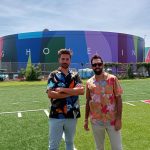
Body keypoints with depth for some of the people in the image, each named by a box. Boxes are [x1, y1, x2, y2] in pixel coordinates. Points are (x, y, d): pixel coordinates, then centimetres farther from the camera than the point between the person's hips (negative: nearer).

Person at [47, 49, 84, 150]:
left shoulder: (75, 75, 6)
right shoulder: (53, 75, -1)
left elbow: (81, 90, -11)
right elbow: (50, 94, -15)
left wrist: (63, 89, -17)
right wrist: (72, 92, -14)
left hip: (72, 115, 3)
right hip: (56, 115, -3)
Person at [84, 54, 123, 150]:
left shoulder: (112, 79, -6)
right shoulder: (89, 82, 2)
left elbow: (118, 99, -7)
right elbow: (88, 102, 9)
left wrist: (119, 119, -11)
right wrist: (86, 120, 9)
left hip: (112, 120, -2)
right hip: (96, 121, 3)